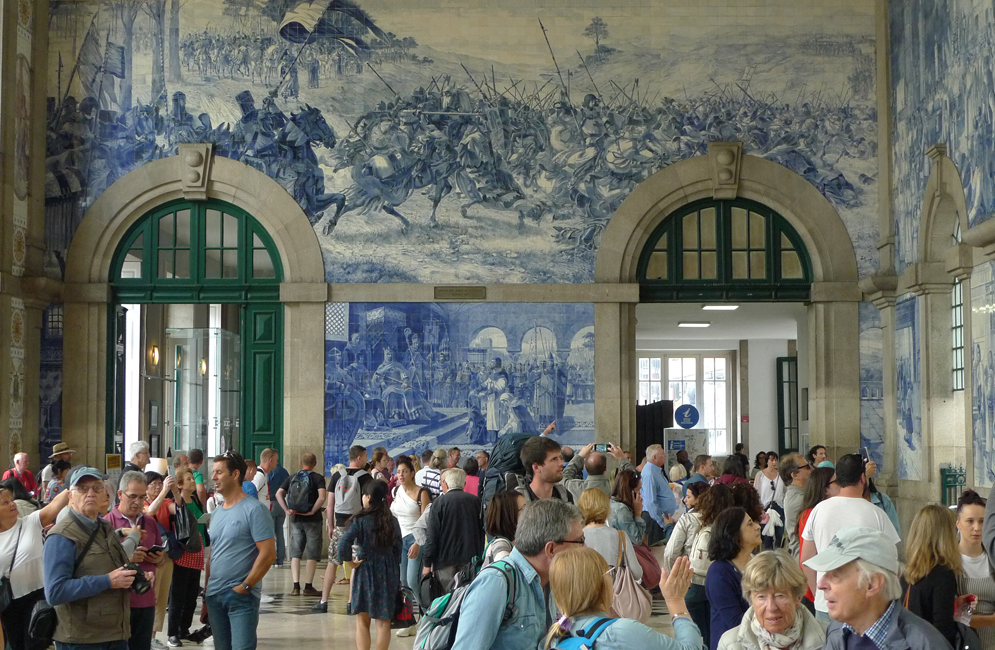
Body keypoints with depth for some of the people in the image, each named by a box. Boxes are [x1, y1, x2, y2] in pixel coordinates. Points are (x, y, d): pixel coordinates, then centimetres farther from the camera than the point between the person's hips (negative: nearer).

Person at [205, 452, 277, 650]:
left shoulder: (254, 509, -10)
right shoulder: (217, 513, 15)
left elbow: (268, 553, -16)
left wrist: (245, 586, -16)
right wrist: (206, 593, 14)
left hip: (241, 597, -8)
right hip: (214, 596, 8)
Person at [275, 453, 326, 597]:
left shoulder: (291, 478, 9)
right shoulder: (317, 478, -4)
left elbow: (279, 494, -1)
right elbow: (322, 496, -20)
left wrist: (287, 510, -5)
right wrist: (312, 511, -14)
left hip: (296, 519, 3)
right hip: (312, 520, -3)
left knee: (295, 554, 8)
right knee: (312, 555, 4)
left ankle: (296, 586, 2)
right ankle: (308, 587, 4)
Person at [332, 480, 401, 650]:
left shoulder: (360, 520, -11)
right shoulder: (392, 521, 3)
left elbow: (344, 543, -23)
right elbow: (398, 549, 7)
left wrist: (346, 560, -6)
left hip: (365, 570, -3)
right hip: (388, 572, 3)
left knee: (362, 621, 7)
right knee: (383, 622, 7)